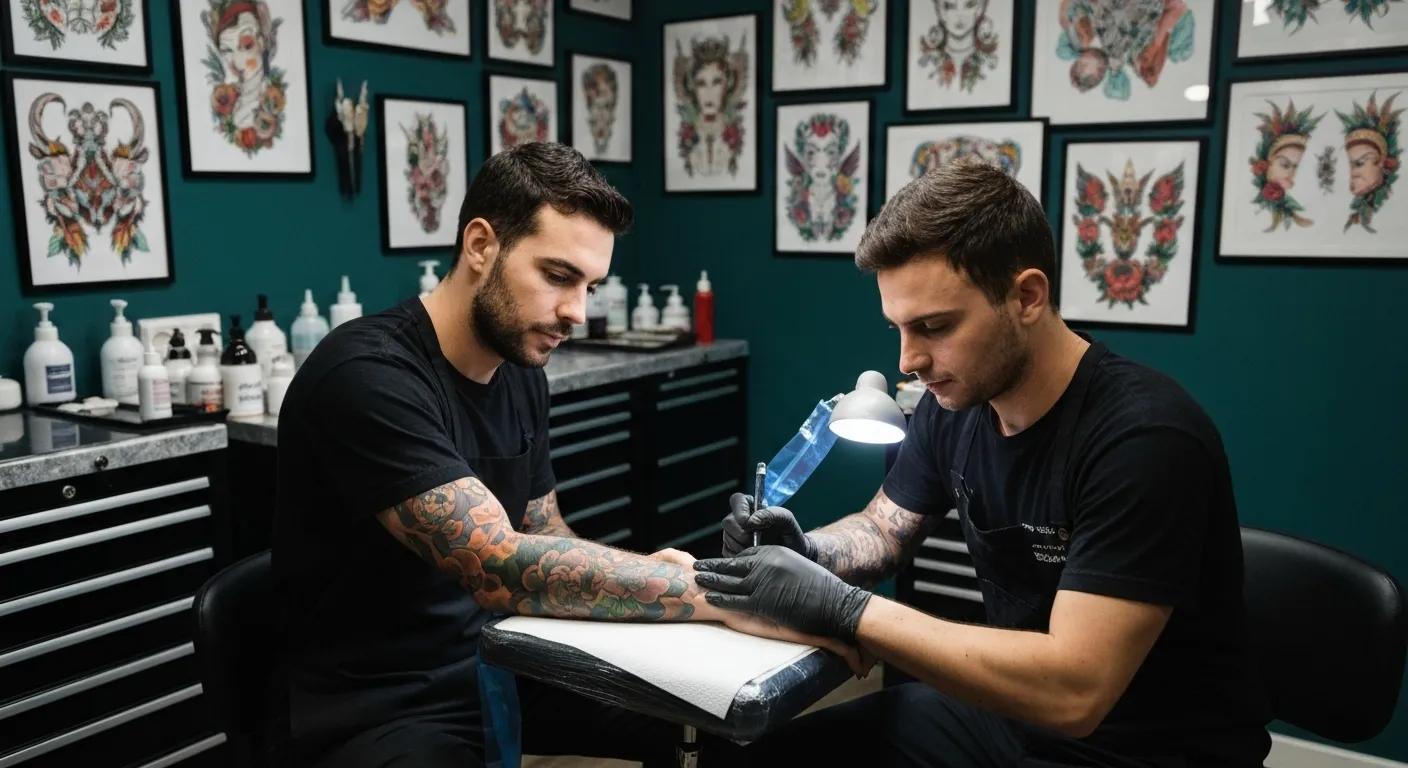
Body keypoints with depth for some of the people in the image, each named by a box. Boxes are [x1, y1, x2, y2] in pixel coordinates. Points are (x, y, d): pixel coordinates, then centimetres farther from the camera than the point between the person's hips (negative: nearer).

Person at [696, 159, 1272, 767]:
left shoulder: (1143, 439, -27)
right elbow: (880, 528, 12)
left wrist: (843, 607, -31)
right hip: (1017, 709, 7)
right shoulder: (955, 402, -4)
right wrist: (808, 551, -11)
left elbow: (1073, 690, -32)